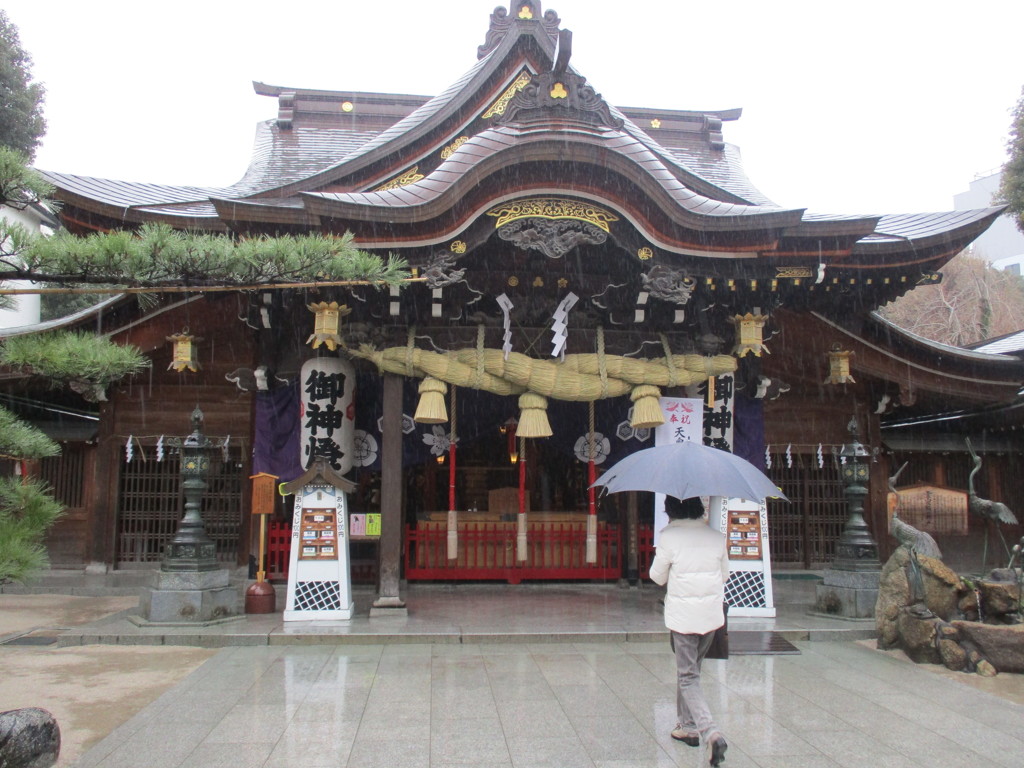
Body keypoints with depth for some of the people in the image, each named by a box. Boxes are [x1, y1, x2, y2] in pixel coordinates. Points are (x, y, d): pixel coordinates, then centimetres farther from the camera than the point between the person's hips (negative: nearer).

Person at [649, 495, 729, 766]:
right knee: (692, 669, 22)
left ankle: (711, 733, -13)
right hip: (712, 615, 5)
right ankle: (688, 725, 30)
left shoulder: (668, 537, -13)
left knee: (688, 676, 2)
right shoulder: (717, 538, -1)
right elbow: (724, 575, 10)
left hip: (682, 615, -4)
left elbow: (657, 576, -2)